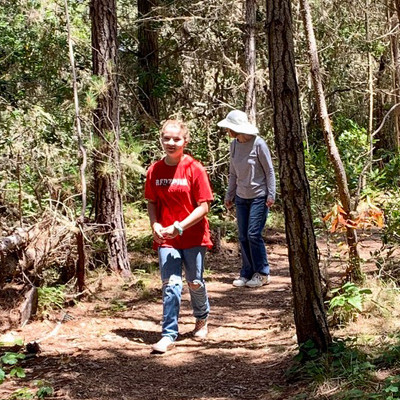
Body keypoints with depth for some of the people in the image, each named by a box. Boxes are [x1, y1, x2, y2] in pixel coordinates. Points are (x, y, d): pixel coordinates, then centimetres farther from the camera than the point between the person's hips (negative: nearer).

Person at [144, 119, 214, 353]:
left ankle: (202, 319, 39)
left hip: (193, 237, -2)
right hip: (166, 239, 2)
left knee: (195, 282, 11)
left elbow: (204, 206, -11)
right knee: (170, 284, -6)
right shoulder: (155, 170, 1)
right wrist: (155, 225, -7)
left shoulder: (195, 169, -10)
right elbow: (152, 202, 11)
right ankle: (169, 335, -3)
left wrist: (180, 226, -19)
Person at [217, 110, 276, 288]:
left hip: (259, 196, -6)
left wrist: (271, 195, -10)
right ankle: (247, 273, 15)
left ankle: (262, 273, 4)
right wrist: (229, 195, 15)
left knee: (254, 234, -8)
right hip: (241, 197, 6)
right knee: (243, 237, 5)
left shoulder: (258, 144, -13)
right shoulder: (233, 145, 4)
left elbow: (269, 170, -7)